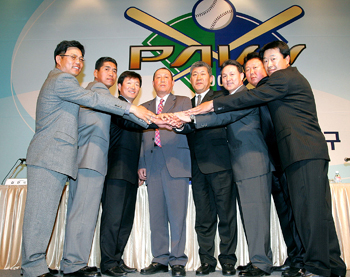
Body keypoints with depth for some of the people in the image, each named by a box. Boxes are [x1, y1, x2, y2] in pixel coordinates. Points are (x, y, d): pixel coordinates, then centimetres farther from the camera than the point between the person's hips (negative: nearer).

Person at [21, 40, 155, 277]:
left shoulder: (58, 81, 28)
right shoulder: (62, 79, -5)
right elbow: (93, 100, -14)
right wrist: (132, 109, -13)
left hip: (56, 159, 10)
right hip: (50, 157, -10)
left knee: (45, 213, 8)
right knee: (41, 213, -7)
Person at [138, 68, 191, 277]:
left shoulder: (183, 102, 17)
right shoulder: (145, 107, 25)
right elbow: (142, 137, 17)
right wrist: (141, 164, 7)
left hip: (175, 163, -3)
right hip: (153, 165, 3)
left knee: (177, 213, -6)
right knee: (156, 214, 3)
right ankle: (160, 259, 12)